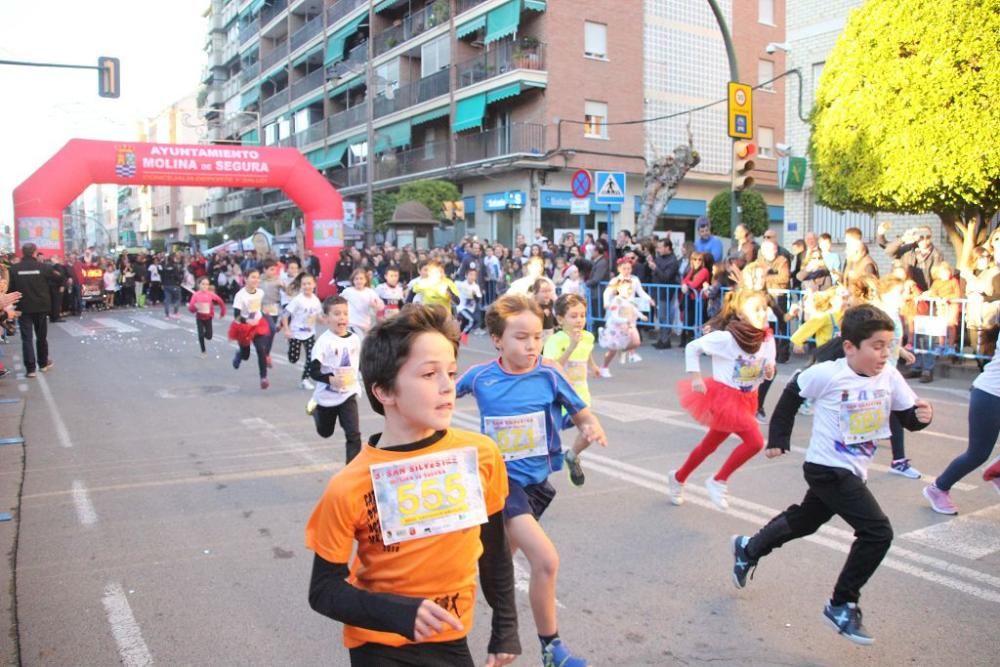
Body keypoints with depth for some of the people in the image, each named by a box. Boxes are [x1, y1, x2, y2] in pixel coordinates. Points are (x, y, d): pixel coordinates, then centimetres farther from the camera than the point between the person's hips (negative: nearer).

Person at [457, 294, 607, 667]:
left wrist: (593, 429, -24)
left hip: (535, 481, 3)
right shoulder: (480, 377, -12)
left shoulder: (548, 376, -11)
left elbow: (583, 416, -3)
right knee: (546, 560, -17)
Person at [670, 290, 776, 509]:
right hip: (724, 396, -7)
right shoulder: (725, 337, -22)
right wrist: (695, 377, -16)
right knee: (755, 441, -17)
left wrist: (769, 371, -15)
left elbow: (765, 372, 8)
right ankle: (718, 481, 3)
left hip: (746, 400, 7)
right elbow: (692, 347, -12)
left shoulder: (767, 340, -5)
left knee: (710, 444, 20)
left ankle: (678, 478, 42)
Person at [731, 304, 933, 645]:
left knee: (804, 521, 25)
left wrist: (922, 416, -23)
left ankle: (748, 549, 49)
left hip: (852, 471, 7)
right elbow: (791, 395, -6)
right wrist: (777, 439, -1)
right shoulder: (827, 374, -19)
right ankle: (842, 605, 3)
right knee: (878, 532, -14)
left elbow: (908, 416, 0)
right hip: (827, 468, -7)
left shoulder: (889, 376, -5)